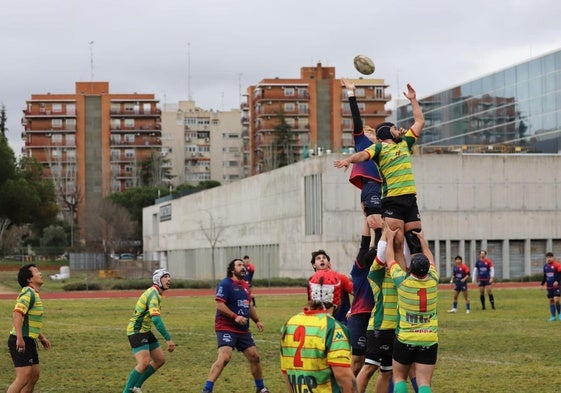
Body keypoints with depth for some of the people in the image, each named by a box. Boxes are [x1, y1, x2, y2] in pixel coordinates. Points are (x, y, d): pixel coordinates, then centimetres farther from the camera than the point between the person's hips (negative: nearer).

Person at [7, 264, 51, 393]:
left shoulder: (33, 294, 18)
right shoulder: (28, 293, -15)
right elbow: (17, 314, -28)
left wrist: (42, 337, 29)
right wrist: (19, 338, -34)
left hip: (29, 341, 10)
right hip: (21, 341, -10)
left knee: (35, 374, 13)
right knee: (23, 377, -14)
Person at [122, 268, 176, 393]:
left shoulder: (155, 293, 12)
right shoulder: (153, 294, -20)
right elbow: (156, 319, -31)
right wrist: (168, 339, -33)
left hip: (145, 331, 10)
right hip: (136, 331, -10)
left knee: (160, 360, 10)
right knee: (144, 363, -22)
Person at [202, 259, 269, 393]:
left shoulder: (245, 285, 15)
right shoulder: (225, 284, -11)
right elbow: (220, 305, -18)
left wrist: (257, 320, 24)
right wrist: (235, 316, -26)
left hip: (243, 330, 8)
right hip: (226, 328, -8)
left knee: (254, 357, 11)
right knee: (224, 357, -23)